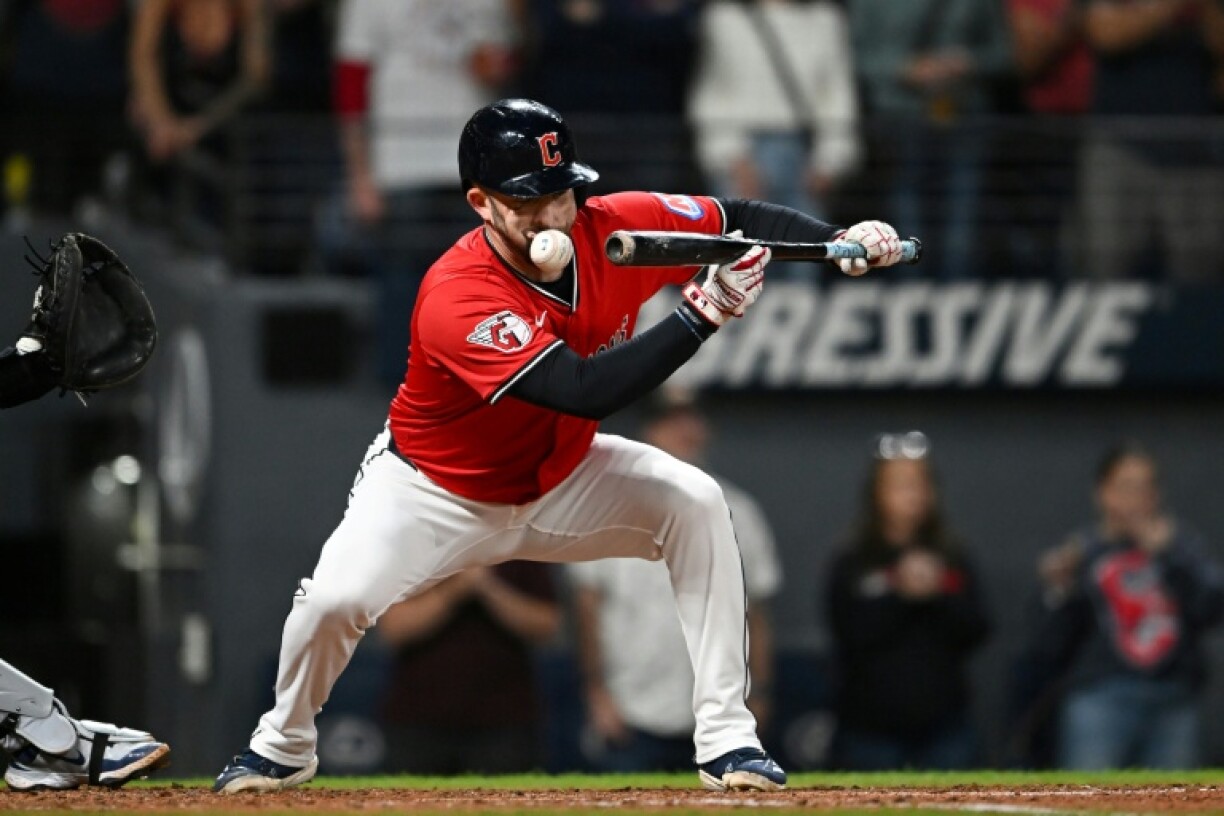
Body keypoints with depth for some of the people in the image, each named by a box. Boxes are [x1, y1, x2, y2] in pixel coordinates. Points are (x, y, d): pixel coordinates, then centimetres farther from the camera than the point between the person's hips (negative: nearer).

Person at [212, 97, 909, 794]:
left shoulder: (615, 228, -20)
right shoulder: (455, 299, -37)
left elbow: (741, 220, -7)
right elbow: (585, 391, -46)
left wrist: (841, 238, -24)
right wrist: (703, 312, -49)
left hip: (560, 479, 4)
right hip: (439, 493, -4)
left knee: (695, 502, -19)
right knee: (336, 599, -24)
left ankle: (728, 741, -14)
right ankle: (283, 747, 9)